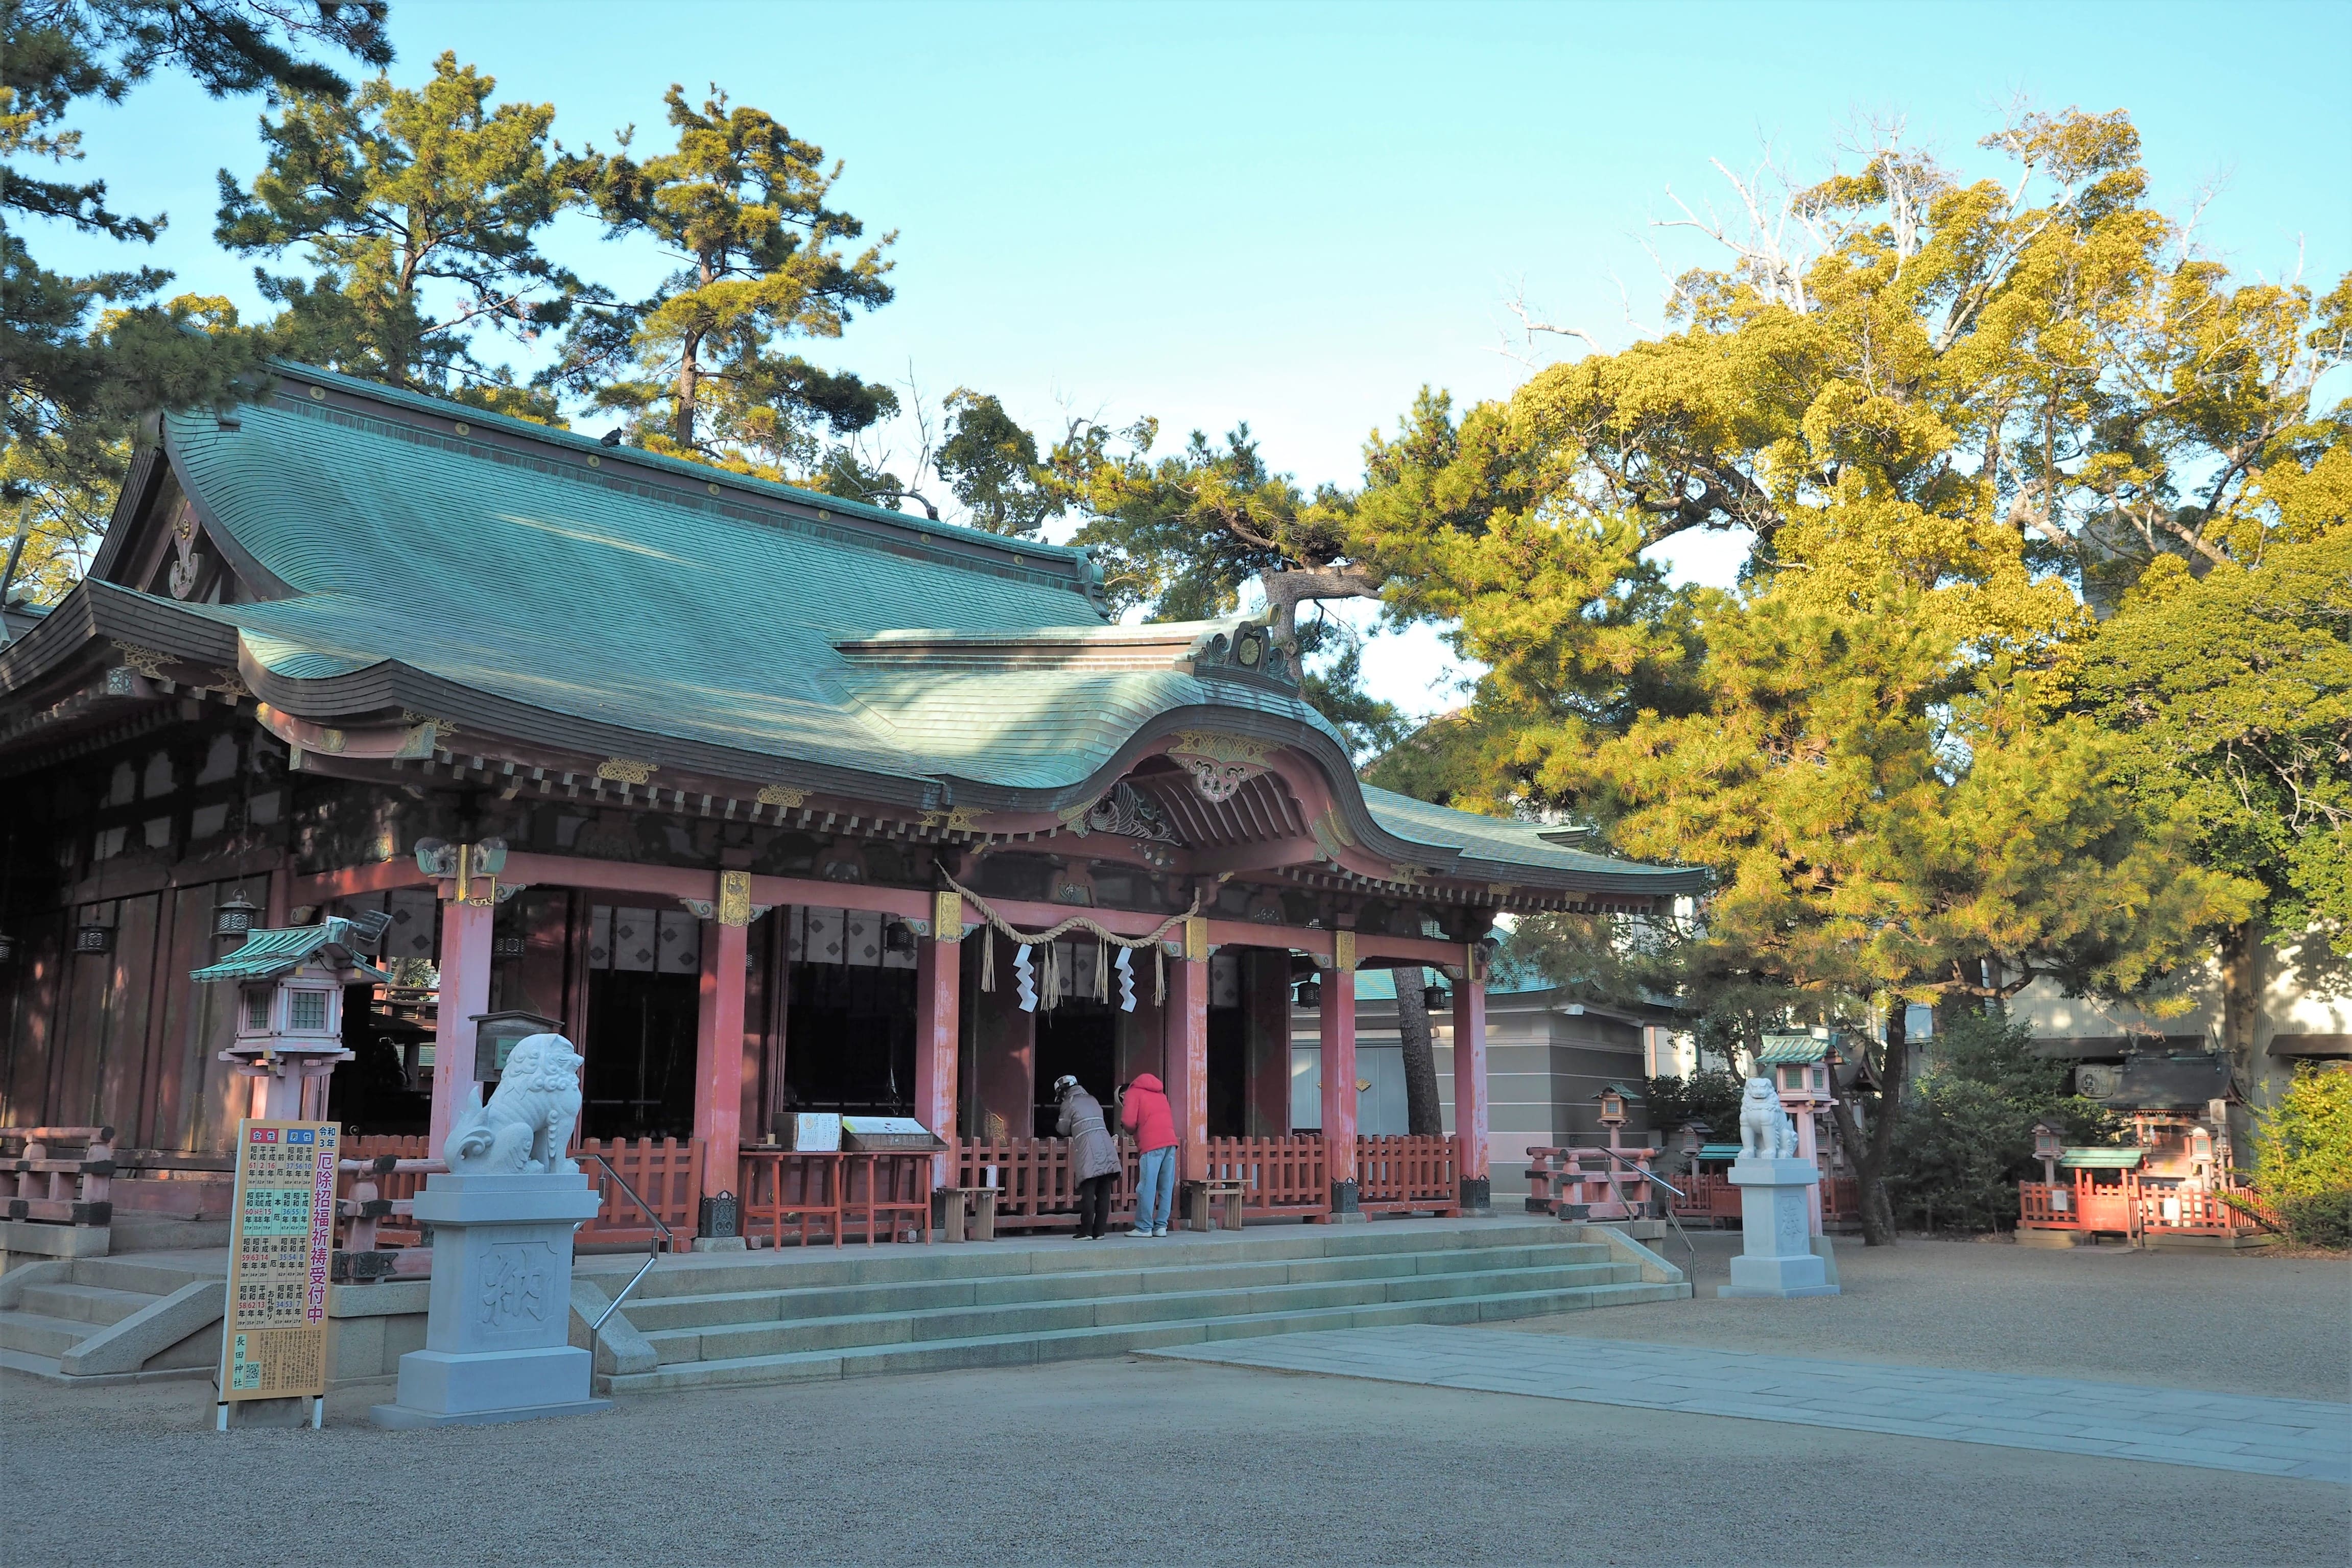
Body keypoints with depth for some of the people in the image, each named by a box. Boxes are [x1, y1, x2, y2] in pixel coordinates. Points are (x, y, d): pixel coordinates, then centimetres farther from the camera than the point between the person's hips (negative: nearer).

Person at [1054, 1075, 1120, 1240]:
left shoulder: (1069, 1103, 6)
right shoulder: (1093, 1100, 23)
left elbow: (1064, 1130, 10)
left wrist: (1057, 1126, 33)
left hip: (1089, 1153, -5)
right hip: (1107, 1149, 5)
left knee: (1088, 1193, -4)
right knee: (1104, 1194, 4)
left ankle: (1086, 1232, -5)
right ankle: (1099, 1231, 5)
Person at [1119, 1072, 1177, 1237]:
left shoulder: (1132, 1093, 7)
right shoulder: (1159, 1093, 28)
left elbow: (1128, 1122, -6)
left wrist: (1134, 1132, 14)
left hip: (1152, 1144, -7)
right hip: (1171, 1140, 7)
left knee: (1147, 1187, -3)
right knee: (1166, 1187, 7)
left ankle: (1144, 1228, -1)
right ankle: (1161, 1226, 9)